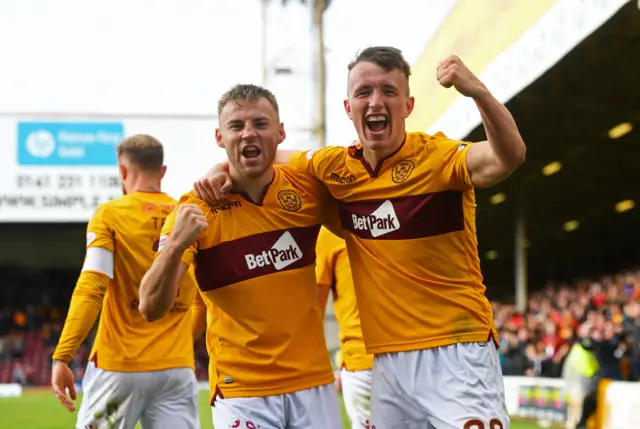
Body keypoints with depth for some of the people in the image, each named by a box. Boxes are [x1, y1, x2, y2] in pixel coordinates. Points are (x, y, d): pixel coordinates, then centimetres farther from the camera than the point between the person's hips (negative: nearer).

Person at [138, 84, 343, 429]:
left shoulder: (309, 189, -2)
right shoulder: (196, 211, -9)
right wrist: (175, 245, -31)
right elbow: (151, 306, -15)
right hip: (241, 392, -3)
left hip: (314, 383, 3)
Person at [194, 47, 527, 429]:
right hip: (388, 361, 5)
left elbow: (508, 158, -28)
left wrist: (477, 91, -43)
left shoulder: (439, 158, -8)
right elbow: (269, 157, 23)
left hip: (458, 353, -5)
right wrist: (224, 168, 4)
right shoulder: (336, 168, 5)